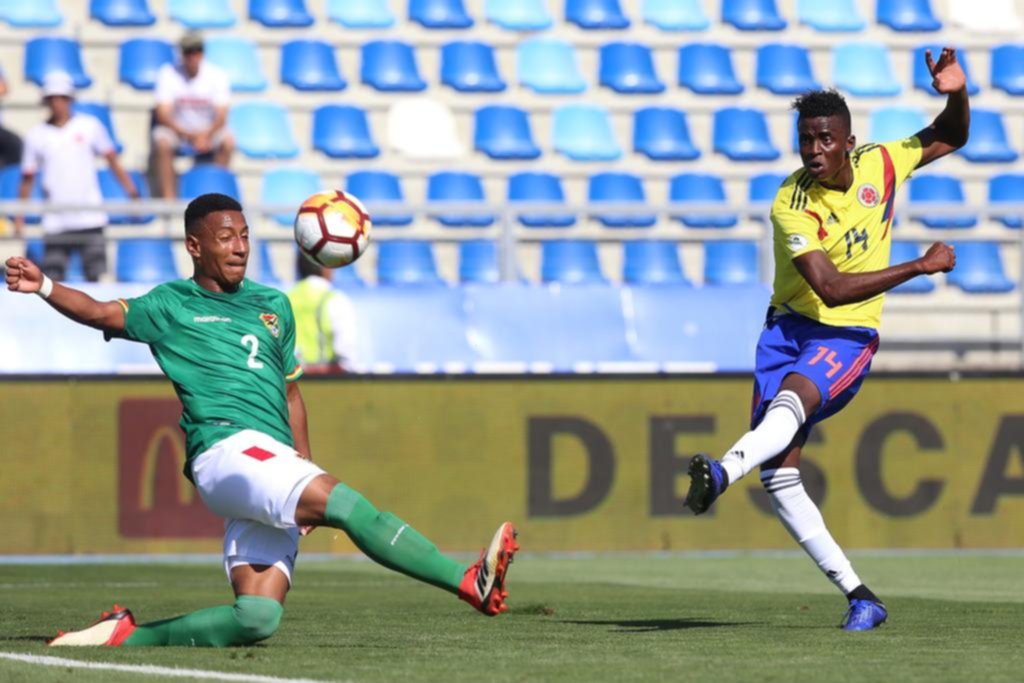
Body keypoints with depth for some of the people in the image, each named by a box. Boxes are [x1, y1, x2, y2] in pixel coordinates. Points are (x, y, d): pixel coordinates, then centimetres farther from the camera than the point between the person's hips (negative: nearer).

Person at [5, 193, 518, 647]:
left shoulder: (273, 307, 26)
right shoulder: (171, 305, 11)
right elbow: (101, 313, -2)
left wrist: (305, 471, 23)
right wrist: (43, 287, -20)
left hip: (276, 472, 6)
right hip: (226, 450, -6)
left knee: (257, 618, -10)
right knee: (350, 506, -25)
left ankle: (128, 634, 0)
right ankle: (469, 582, -30)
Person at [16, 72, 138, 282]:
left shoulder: (89, 126, 5)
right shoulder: (37, 135, 7)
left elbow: (112, 160, 7)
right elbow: (28, 178, 11)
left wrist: (131, 191, -2)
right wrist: (19, 216, 8)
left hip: (90, 219, -1)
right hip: (55, 223, 1)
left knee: (94, 277, -4)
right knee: (52, 282, -3)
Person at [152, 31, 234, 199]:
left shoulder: (217, 75, -6)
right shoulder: (168, 73, -7)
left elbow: (221, 116, -13)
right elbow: (163, 113, -14)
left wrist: (205, 136, -33)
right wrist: (186, 134, -31)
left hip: (209, 130, 1)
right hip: (176, 129, -1)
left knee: (228, 141, -29)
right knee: (162, 142, -34)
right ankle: (168, 199, -31)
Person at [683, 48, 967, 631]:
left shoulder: (878, 164, -3)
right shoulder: (792, 206, -14)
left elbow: (950, 138, 15)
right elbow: (830, 288, -23)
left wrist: (957, 94, -8)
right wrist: (920, 267, -21)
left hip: (849, 338, -1)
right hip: (791, 327, 1)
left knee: (791, 399, -35)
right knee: (780, 477, -11)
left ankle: (722, 473, -62)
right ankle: (859, 597, -6)